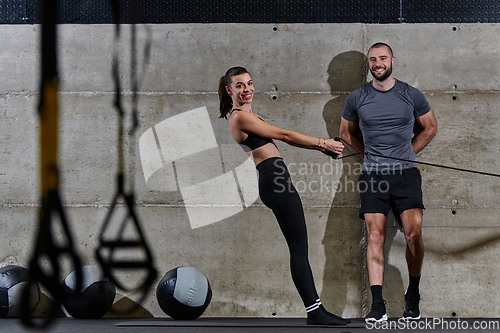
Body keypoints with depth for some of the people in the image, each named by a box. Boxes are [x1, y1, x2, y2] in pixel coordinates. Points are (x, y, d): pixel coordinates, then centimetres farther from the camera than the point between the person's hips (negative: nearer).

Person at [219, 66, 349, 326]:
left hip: (275, 182, 10)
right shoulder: (240, 117, -8)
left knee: (299, 248, 9)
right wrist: (322, 143, -5)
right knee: (299, 247, -10)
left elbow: (283, 138, 22)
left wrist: (320, 147, 15)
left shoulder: (246, 115, 23)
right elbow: (283, 135, -9)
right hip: (274, 179, -10)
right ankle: (313, 311, -10)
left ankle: (316, 308, 10)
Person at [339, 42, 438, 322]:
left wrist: (407, 153, 11)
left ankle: (413, 295, 9)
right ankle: (378, 305, -12)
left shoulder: (412, 95, 4)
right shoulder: (356, 99, 5)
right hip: (372, 174, 1)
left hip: (406, 173, -1)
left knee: (413, 234, -13)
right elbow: (346, 133, 21)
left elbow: (430, 127, 18)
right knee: (375, 237, -10)